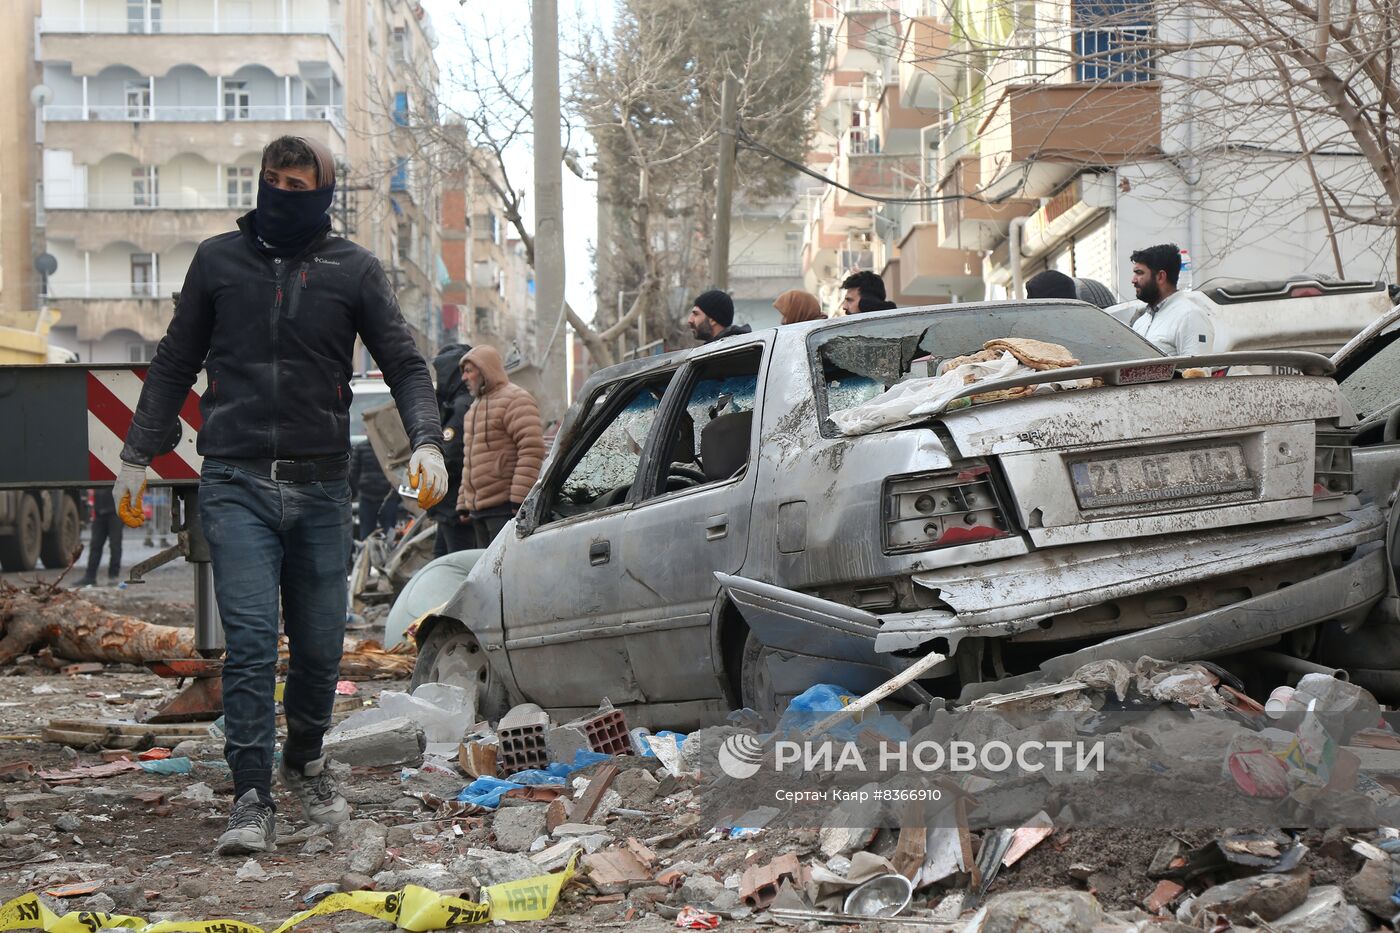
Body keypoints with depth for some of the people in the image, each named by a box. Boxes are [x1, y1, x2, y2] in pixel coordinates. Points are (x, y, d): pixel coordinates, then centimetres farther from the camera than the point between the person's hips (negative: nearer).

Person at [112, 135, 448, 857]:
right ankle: (252, 800, -10)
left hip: (321, 486, 1)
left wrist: (426, 442, -10)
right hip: (236, 484, -1)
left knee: (320, 647, 7)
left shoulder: (353, 269, 6)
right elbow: (174, 365, 16)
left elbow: (405, 363, 7)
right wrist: (136, 455, 12)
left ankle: (304, 761, 33)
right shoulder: (218, 260, 8)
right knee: (250, 641, -13)